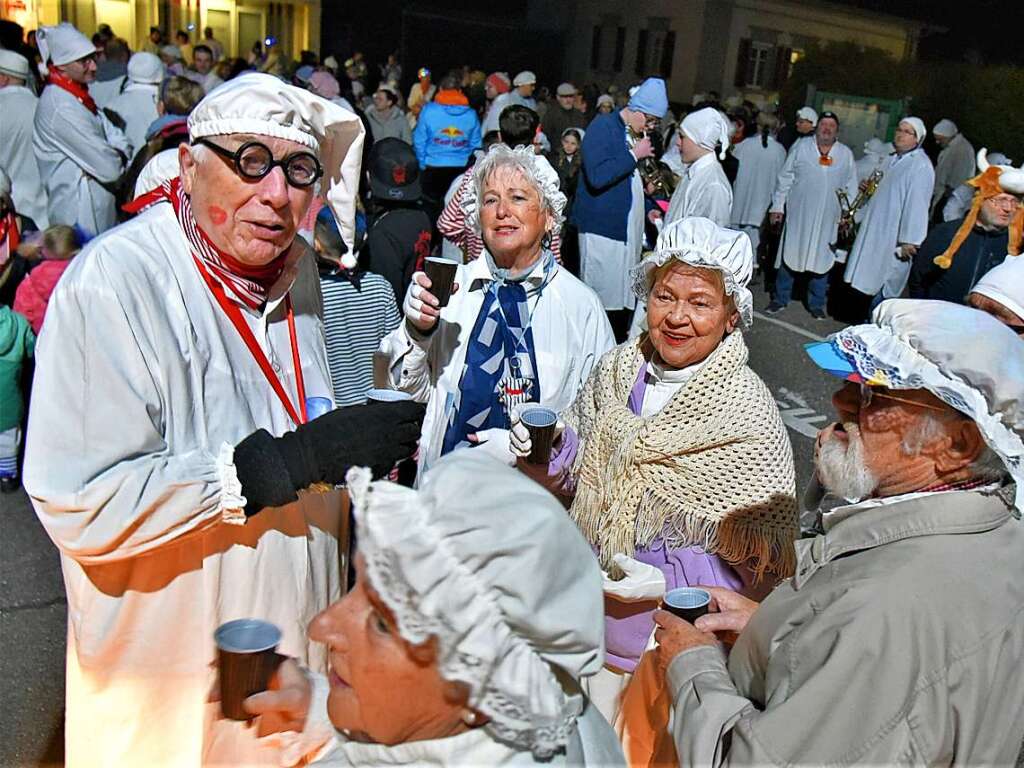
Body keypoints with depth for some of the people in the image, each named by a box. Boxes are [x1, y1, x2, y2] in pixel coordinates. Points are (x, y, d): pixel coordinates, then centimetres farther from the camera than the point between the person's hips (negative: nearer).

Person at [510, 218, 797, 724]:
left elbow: (762, 566, -13)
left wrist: (669, 582, -24)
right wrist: (551, 449, -12)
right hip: (586, 616, 5)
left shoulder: (750, 417, -18)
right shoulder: (617, 369, -4)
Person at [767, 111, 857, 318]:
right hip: (798, 215, -1)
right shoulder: (801, 148, 2)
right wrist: (777, 207, -1)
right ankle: (780, 299, 15)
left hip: (828, 219, 1)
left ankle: (816, 304, 18)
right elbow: (784, 178, 3)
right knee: (789, 256, 3)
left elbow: (851, 186, 11)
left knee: (822, 261, 5)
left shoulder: (846, 154, 7)